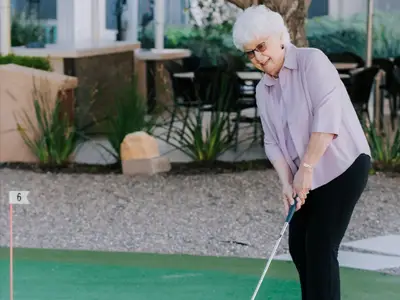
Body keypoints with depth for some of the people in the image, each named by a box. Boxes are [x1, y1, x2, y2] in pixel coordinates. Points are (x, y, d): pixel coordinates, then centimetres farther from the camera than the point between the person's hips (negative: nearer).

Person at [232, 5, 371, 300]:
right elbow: (273, 142, 5)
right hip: (308, 175, 8)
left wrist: (306, 168, -24)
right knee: (299, 244, 8)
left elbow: (327, 116, -23)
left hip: (343, 165, -8)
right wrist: (287, 182, -10)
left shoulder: (312, 60, -13)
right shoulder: (263, 90, 8)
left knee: (320, 246, -11)